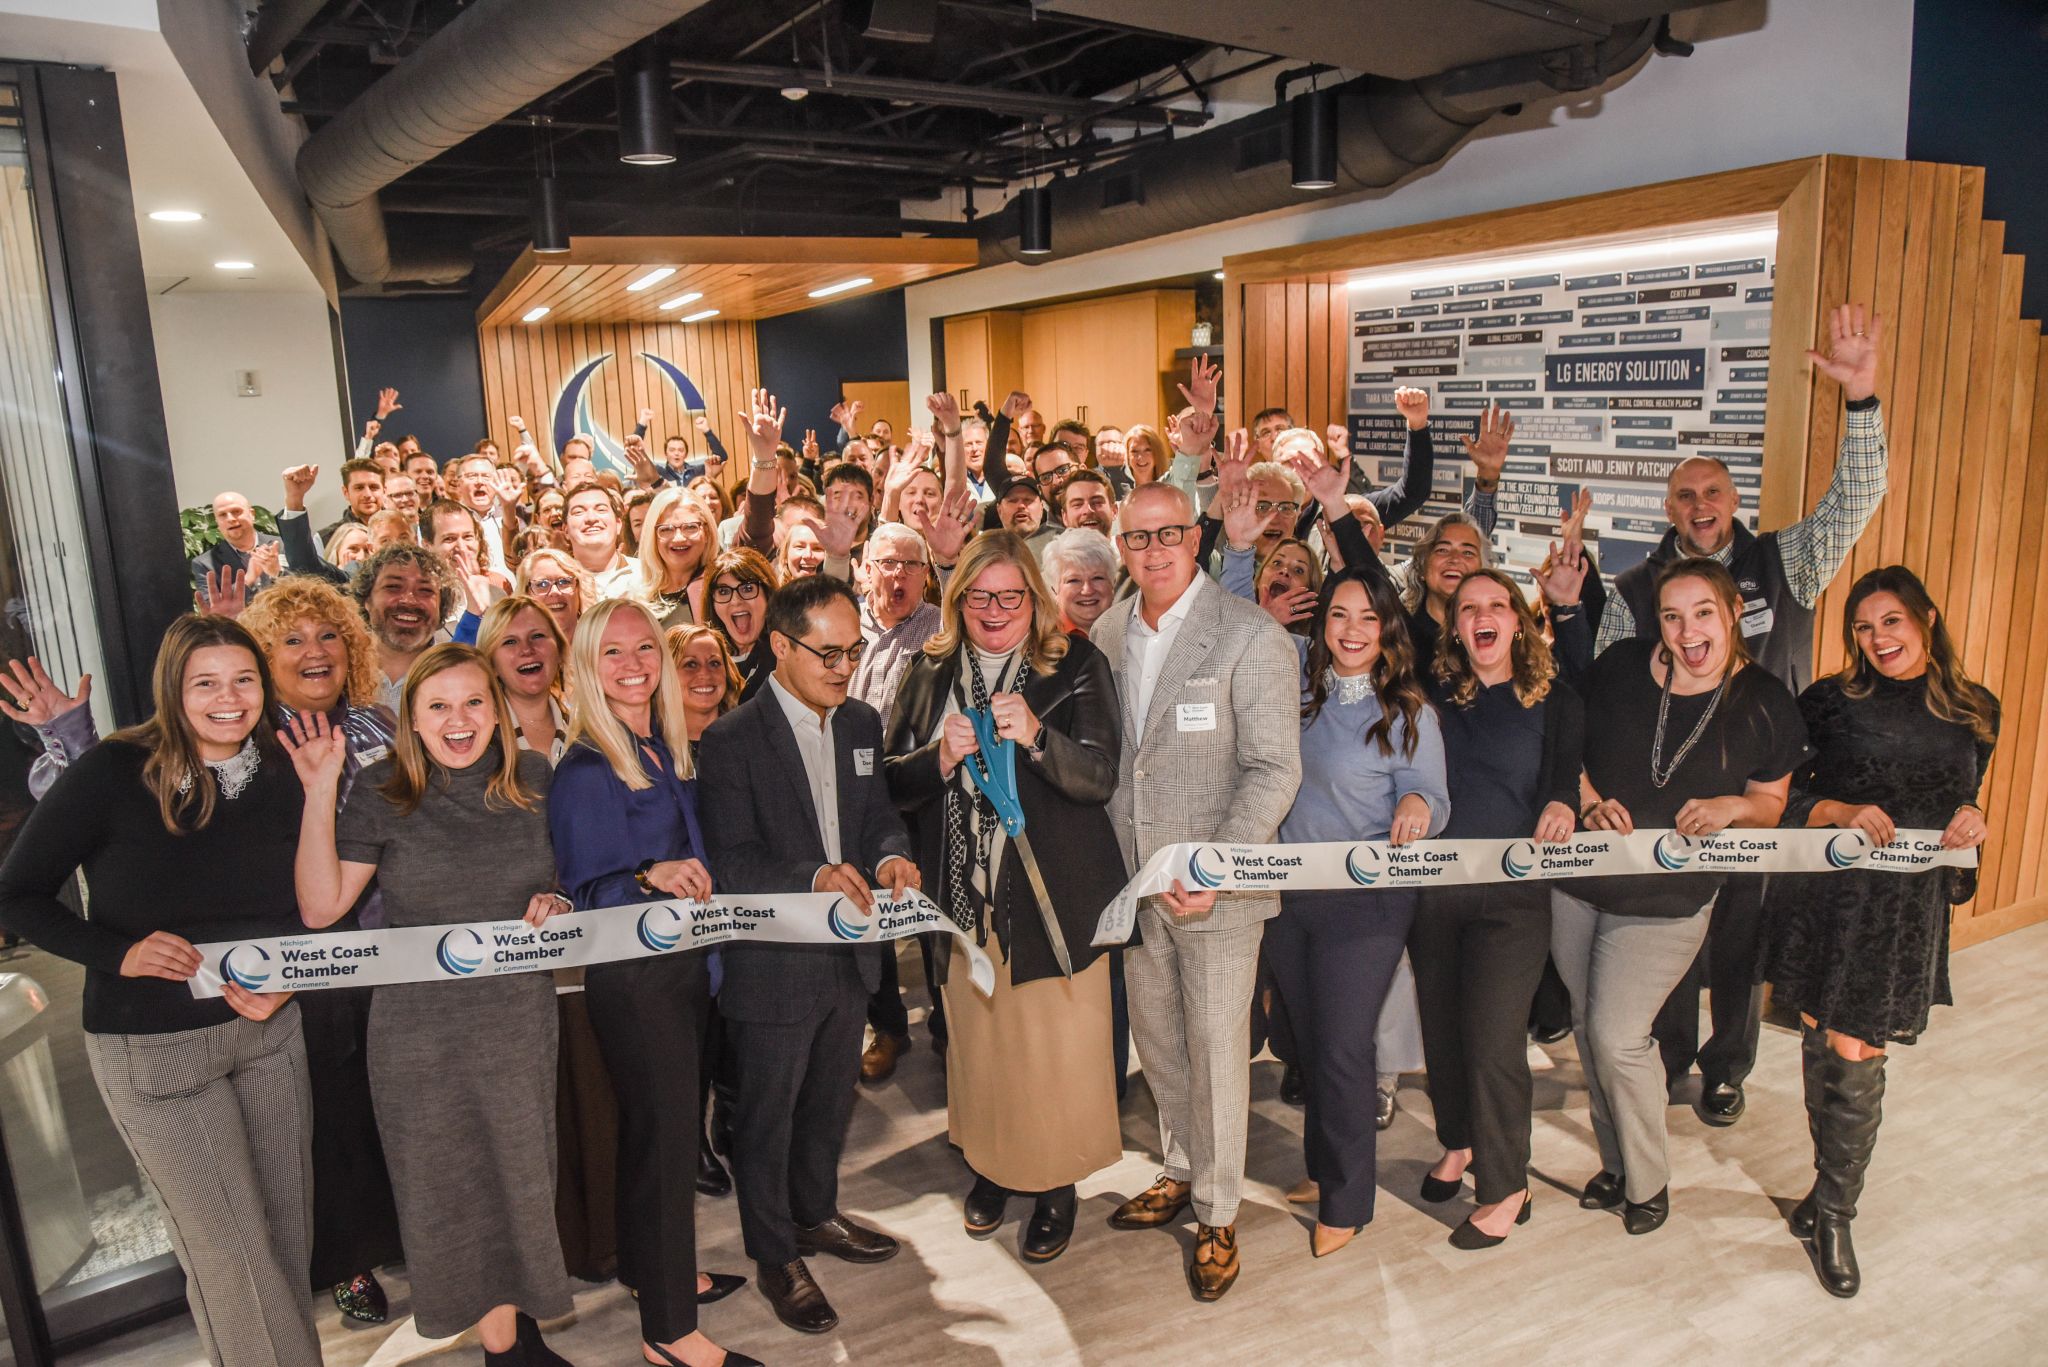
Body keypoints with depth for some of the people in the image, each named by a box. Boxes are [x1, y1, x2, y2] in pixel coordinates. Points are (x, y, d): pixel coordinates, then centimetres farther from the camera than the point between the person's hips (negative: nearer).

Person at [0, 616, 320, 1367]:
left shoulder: (278, 775, -1)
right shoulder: (114, 771, -14)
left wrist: (282, 987, -10)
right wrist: (121, 953, -22)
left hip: (269, 1030, 4)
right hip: (152, 1046, -4)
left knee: (289, 1228, 14)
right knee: (228, 1249, 4)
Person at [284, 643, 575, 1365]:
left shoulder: (532, 778, 0)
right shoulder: (383, 792, -7)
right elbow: (321, 906, -11)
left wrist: (553, 902, -8)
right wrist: (320, 793, -17)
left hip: (520, 1016, 2)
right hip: (422, 1026, -2)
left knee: (522, 1173, 12)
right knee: (452, 1181, 8)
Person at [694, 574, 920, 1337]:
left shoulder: (862, 724, 3)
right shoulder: (731, 742, -17)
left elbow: (881, 816, 8)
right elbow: (729, 864, -19)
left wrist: (891, 856, -15)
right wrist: (813, 877, -34)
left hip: (849, 957, 6)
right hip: (774, 966, -6)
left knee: (830, 1102, 24)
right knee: (769, 1117, 12)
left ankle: (815, 1215, 47)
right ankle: (774, 1255, 32)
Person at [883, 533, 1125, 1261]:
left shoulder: (1075, 666, -4)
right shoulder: (931, 674, 6)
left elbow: (1099, 777, -13)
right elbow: (894, 784, 5)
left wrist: (1035, 735, -30)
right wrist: (941, 758, -16)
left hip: (1053, 892, -3)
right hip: (962, 893, 3)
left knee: (1056, 1042, 3)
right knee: (977, 1037, 14)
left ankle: (1056, 1183, 25)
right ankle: (991, 1163, 37)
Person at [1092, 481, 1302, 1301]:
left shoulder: (1251, 638, -13)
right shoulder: (1108, 634, 4)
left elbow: (1275, 769, -15)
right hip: (1134, 879, 5)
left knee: (1217, 1048, 7)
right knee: (1154, 1036, 19)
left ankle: (1217, 1216, 26)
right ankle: (1183, 1170, 41)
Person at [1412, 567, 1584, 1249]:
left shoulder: (1556, 703, 0)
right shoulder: (1433, 694, 6)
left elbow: (1567, 779, -3)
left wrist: (1562, 804, -21)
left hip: (1513, 893, -3)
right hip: (1432, 885, 3)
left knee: (1492, 1038, -4)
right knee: (1441, 1026, 14)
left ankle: (1506, 1187, 15)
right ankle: (1459, 1143, 39)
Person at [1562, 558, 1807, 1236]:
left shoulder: (1766, 703, -7)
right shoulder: (1621, 666, -5)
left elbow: (1771, 801, 3)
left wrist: (1732, 806, -18)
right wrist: (1590, 801, -11)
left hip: (1668, 900, -3)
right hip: (1579, 878, 3)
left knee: (1616, 1036, -6)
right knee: (1588, 1026, 13)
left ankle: (1647, 1182, 19)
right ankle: (1616, 1162, 35)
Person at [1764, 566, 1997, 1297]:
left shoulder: (1972, 710, 9)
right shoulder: (1831, 700, 0)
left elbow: (1966, 801, 19)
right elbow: (1784, 796, 0)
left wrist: (1970, 819, -3)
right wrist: (1845, 812, -17)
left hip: (1910, 909, 2)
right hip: (1828, 899, -2)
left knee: (1857, 1056, 4)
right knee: (1839, 1052, -1)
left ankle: (1831, 1211, 19)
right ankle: (1833, 1196, 18)